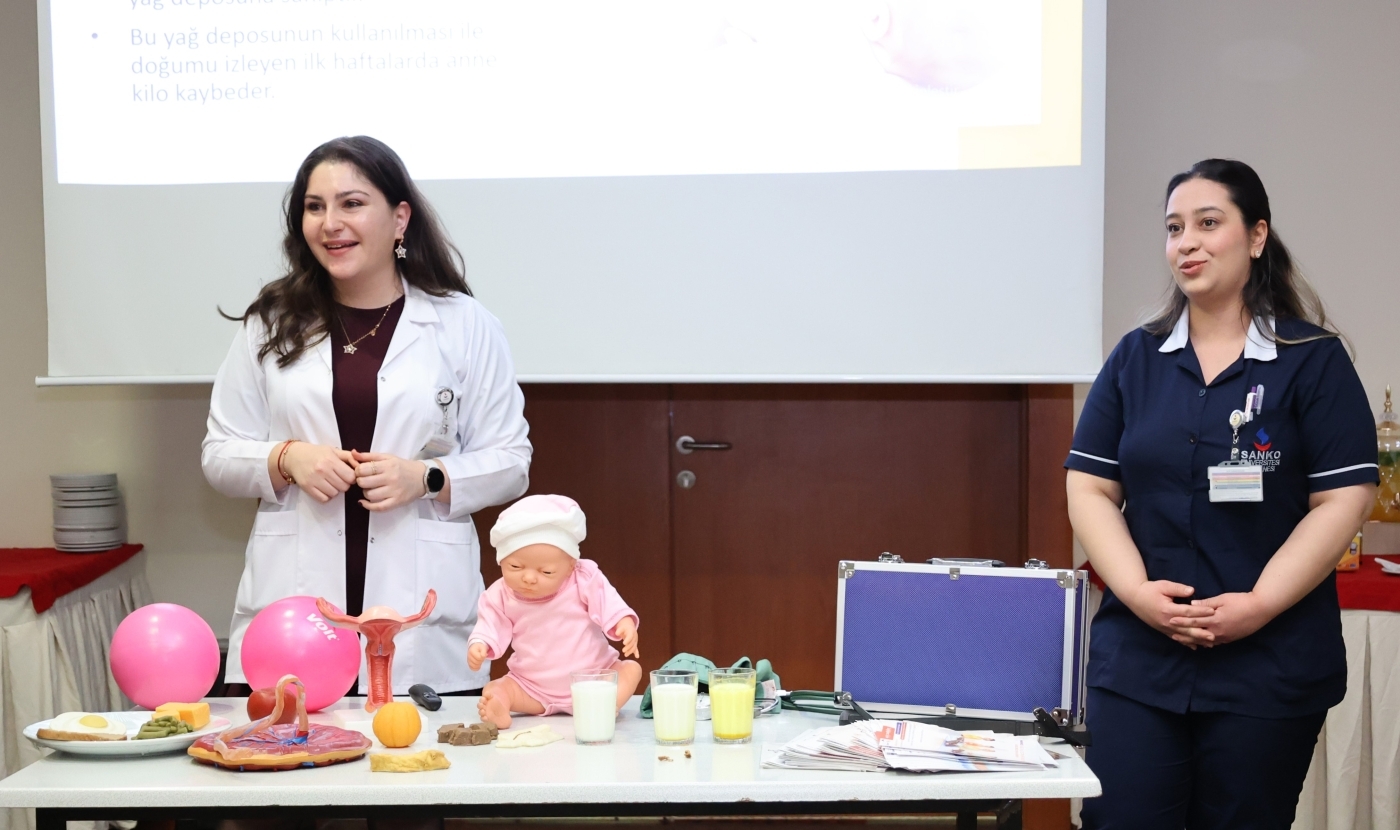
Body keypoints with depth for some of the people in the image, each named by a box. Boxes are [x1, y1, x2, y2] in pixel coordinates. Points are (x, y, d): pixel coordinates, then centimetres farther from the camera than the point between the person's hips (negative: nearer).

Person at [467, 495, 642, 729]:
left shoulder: (585, 580, -12)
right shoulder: (501, 596, -6)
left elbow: (608, 604, -14)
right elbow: (492, 625, -1)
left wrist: (624, 623, -34)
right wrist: (479, 645, -22)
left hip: (591, 679, -1)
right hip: (531, 689, 1)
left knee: (630, 669, -22)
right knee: (494, 689, -19)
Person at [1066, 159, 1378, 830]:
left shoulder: (1314, 361, 0)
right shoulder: (1135, 359, 8)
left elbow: (1342, 500, -5)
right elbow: (1089, 488, 4)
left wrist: (1260, 605, -14)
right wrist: (1137, 591, -10)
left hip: (1270, 668, -2)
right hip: (1137, 660, 2)